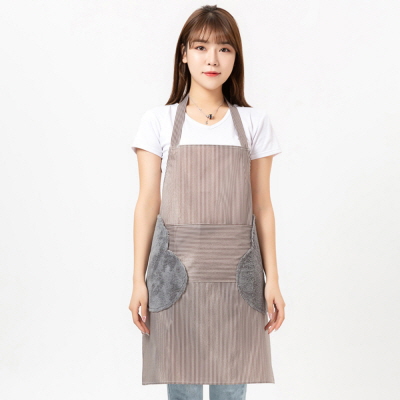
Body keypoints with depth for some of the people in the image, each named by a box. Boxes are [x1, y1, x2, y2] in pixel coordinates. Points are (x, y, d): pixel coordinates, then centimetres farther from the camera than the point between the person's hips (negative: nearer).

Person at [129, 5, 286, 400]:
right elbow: (147, 205, 1)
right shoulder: (158, 121, 1)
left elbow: (261, 207, 5)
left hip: (237, 275, 1)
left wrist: (272, 279, 2)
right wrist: (138, 280, -1)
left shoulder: (254, 123, 4)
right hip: (177, 272, -1)